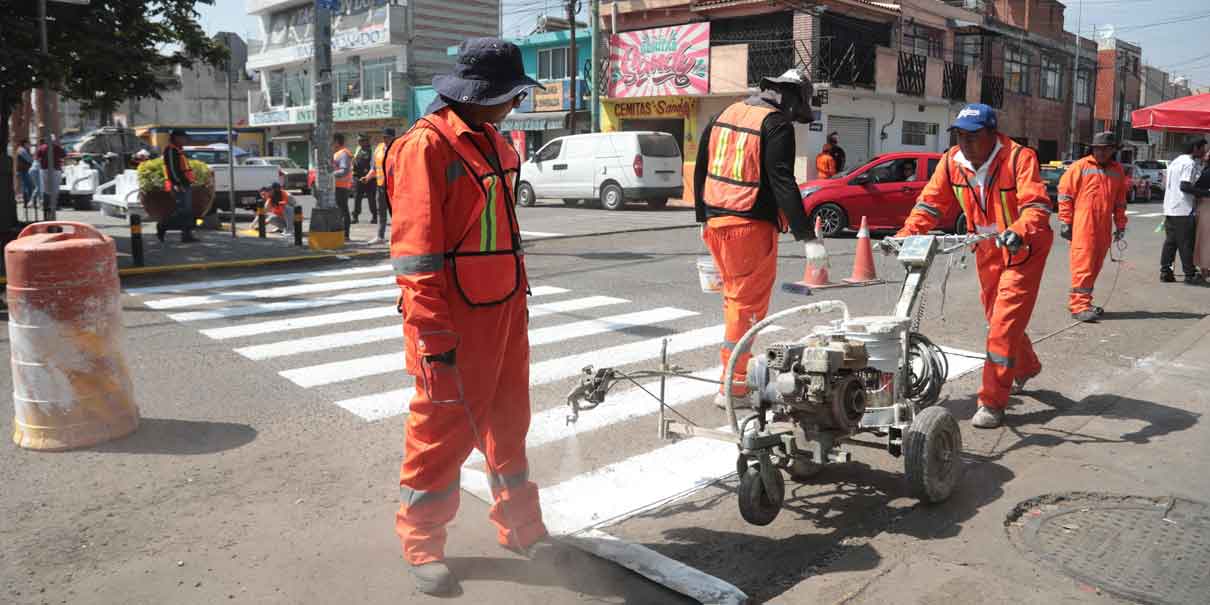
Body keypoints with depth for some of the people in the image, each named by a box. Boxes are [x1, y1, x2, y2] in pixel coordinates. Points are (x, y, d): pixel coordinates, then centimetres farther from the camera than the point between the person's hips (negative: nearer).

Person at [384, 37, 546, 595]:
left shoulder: (491, 142, 12)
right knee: (443, 431, 5)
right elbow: (415, 249, -18)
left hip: (504, 309, 9)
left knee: (509, 423, 18)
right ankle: (421, 544, 24)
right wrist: (434, 336, -20)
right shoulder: (426, 146, -15)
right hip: (455, 320, -8)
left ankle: (520, 527, 36)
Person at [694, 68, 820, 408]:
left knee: (735, 296, 20)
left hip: (716, 223, 8)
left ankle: (739, 369, 28)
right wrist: (807, 237, -17)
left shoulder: (724, 115, 14)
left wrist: (703, 217, 25)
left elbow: (701, 170, 17)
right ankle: (733, 386, 5)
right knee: (748, 304, 1)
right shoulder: (777, 125, -9)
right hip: (751, 226, -7)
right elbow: (783, 183, -18)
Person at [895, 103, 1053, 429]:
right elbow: (930, 203, -5)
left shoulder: (1019, 158, -22)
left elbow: (1036, 205, -31)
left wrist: (1018, 231, -51)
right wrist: (905, 235, -19)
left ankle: (993, 403, -5)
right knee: (997, 318, 22)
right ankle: (1025, 367, 50)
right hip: (988, 251, 7)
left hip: (1022, 249, -6)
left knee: (1004, 324, -11)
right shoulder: (952, 161, -6)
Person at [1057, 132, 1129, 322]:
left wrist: (1120, 225, 19)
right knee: (1083, 263, -9)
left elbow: (1120, 201, 21)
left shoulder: (1117, 170, 14)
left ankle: (1078, 301, 18)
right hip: (1083, 225, -6)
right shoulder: (1081, 166, -1)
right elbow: (1065, 193, -2)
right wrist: (1065, 221, -5)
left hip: (1104, 228, 6)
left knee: (1095, 265, 9)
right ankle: (1079, 306, -9)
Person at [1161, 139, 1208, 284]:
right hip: (1183, 209, -8)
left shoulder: (1175, 161, 17)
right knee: (1186, 244, -3)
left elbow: (1165, 185, 20)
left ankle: (1165, 272, 8)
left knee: (1170, 242, 9)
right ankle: (1190, 275, 2)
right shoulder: (1190, 163, -11)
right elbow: (1184, 186, -20)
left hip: (1169, 208, 8)